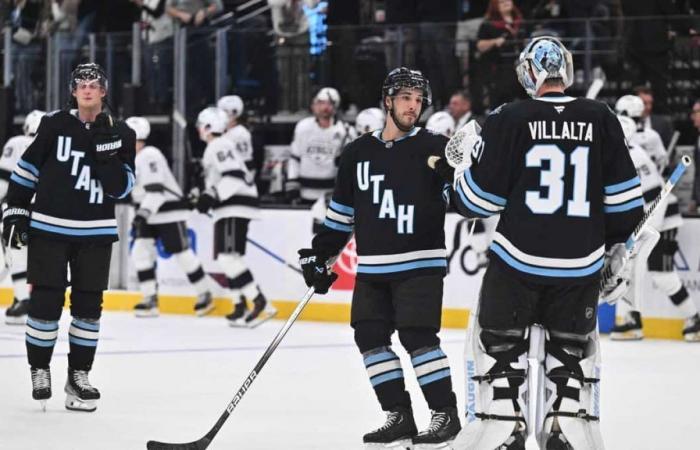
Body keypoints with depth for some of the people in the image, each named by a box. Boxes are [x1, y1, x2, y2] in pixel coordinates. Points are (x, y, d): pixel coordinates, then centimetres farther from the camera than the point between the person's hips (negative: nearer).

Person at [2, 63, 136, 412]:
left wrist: (106, 154, -18)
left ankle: (79, 374, 13)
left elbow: (120, 188, -4)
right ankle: (40, 370, 11)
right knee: (46, 300, -2)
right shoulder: (55, 125, -1)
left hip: (95, 233, 2)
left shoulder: (121, 135, 2)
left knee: (88, 303, 4)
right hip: (49, 227, -2)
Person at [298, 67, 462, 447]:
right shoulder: (358, 154, 9)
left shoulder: (432, 148, -3)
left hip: (420, 264, -5)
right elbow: (341, 211, 18)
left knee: (417, 335, -13)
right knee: (370, 336, 2)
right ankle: (399, 416, 11)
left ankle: (446, 414, -2)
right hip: (372, 268, 5)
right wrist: (320, 253, 16)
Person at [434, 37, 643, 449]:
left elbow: (480, 197, -5)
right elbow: (624, 196, 4)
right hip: (581, 264, 2)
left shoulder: (510, 121, -7)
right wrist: (619, 250, 17)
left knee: (500, 342, 12)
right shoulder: (601, 121, 0)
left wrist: (453, 168, 15)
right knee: (572, 347, 18)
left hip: (518, 260, -2)